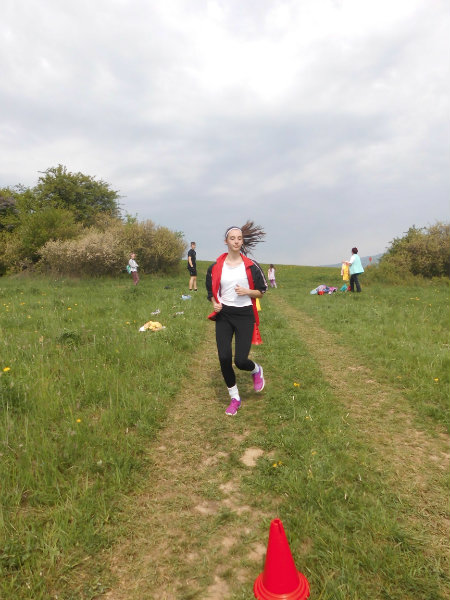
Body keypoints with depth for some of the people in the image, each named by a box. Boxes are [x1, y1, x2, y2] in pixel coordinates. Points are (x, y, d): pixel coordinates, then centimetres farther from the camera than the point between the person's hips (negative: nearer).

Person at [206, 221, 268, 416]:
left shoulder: (251, 266, -1)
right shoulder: (216, 267, 3)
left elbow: (261, 291, 5)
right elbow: (212, 292, 13)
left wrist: (247, 291, -14)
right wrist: (215, 303, -7)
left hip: (245, 315, -2)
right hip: (223, 315, 2)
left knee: (240, 360, -9)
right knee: (224, 358, -4)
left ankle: (257, 370, 30)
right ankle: (234, 398, 18)